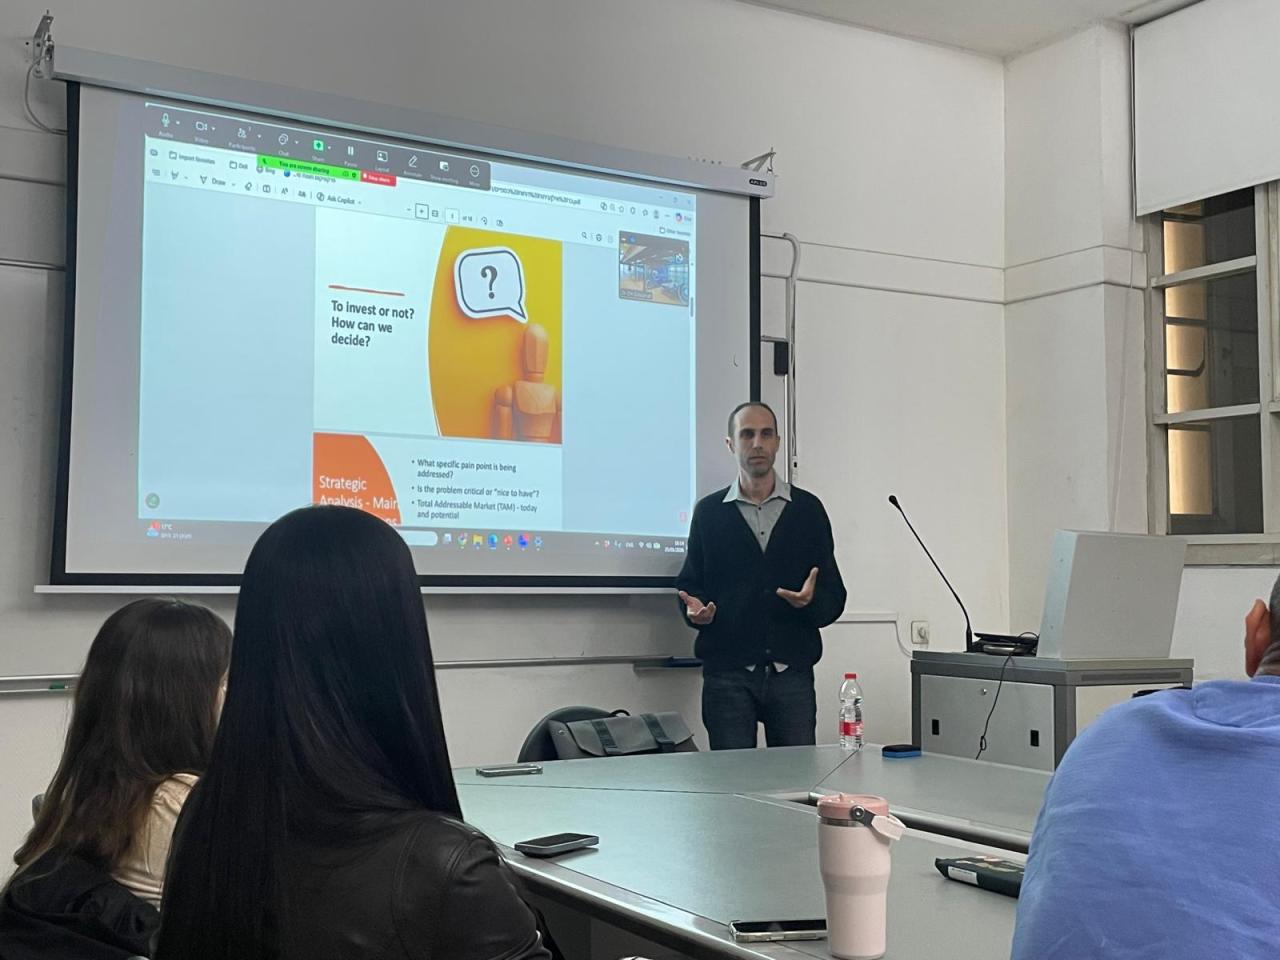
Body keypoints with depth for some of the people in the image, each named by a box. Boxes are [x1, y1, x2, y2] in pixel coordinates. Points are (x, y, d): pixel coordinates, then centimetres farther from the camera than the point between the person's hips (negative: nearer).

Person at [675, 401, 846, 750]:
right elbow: (689, 584, 10)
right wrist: (694, 609, -12)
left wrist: (812, 601, -15)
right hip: (728, 672, 0)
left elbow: (834, 597, 7)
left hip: (792, 672, 1)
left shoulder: (808, 509, 9)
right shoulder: (708, 512, 9)